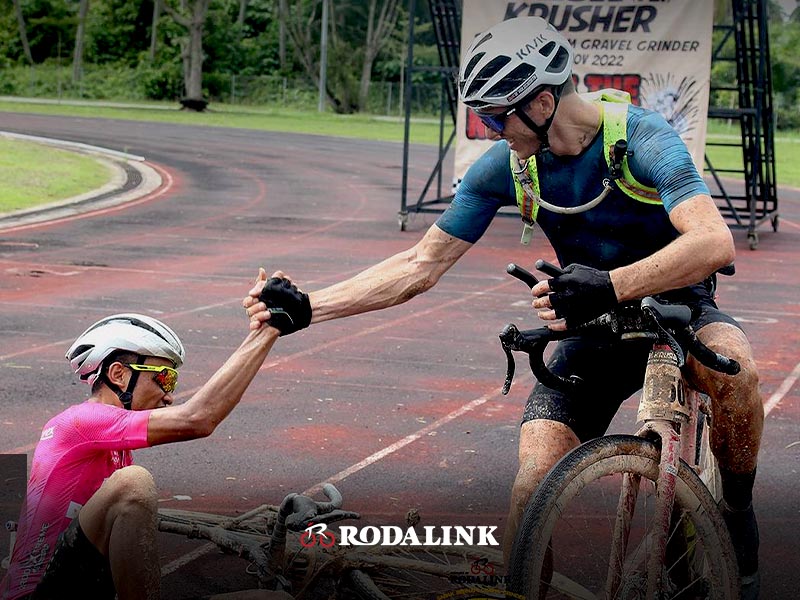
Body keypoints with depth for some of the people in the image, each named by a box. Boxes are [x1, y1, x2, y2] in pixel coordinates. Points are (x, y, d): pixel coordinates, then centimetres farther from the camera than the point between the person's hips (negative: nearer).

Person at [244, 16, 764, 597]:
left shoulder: (641, 136, -24)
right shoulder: (507, 164, -10)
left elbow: (714, 241, -39)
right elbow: (421, 266, -6)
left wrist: (612, 284, -53)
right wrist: (307, 306, -14)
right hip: (593, 329, 3)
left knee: (732, 366, -37)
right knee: (535, 483, -18)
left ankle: (738, 512, -10)